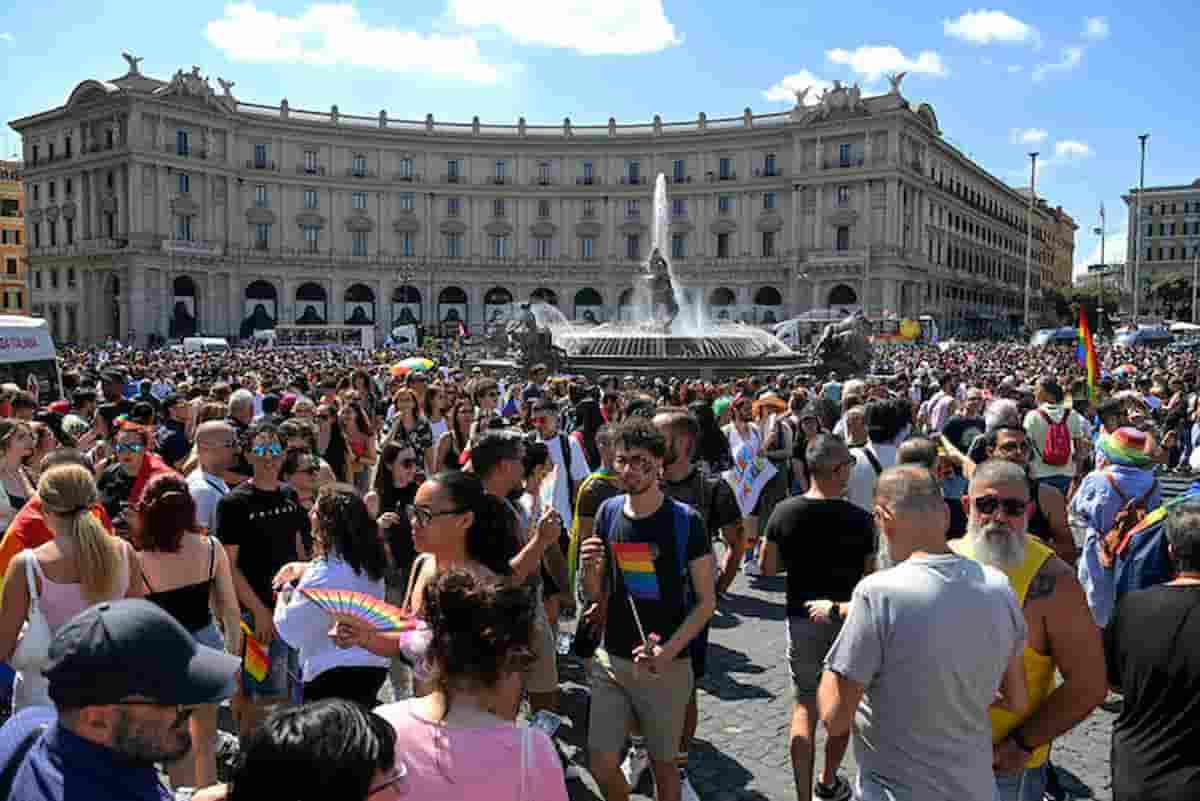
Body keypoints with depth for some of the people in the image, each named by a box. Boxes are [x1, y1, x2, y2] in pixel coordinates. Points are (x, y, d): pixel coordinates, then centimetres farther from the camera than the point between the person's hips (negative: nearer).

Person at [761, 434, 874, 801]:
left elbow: (767, 568, -1)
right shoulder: (861, 520, -16)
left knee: (804, 707, 12)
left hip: (803, 620, 1)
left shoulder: (784, 512, -11)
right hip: (848, 620, 0)